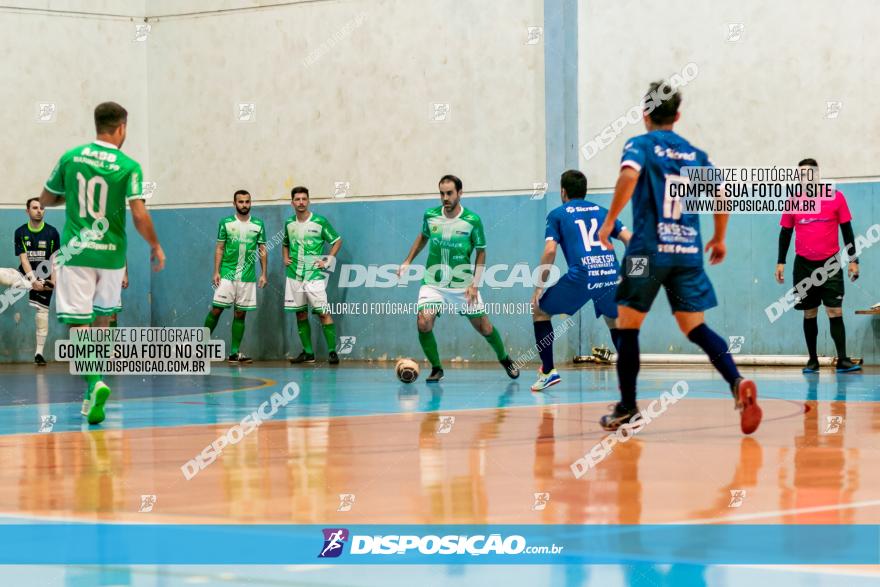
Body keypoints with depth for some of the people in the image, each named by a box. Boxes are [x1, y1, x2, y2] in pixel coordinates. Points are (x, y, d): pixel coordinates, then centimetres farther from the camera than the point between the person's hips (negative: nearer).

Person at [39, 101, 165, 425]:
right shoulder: (128, 166, -8)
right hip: (111, 253, 0)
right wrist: (156, 246, 2)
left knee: (78, 322, -3)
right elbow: (139, 216, -13)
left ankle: (94, 382, -27)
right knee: (102, 317, 20)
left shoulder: (70, 157, 0)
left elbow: (45, 199, 10)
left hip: (75, 252, 0)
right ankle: (92, 392, 23)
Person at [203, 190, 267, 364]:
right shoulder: (226, 223, 2)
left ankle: (235, 353, 7)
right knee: (216, 309, -6)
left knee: (240, 314, 4)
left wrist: (263, 274, 3)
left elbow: (262, 250, 9)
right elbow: (219, 248, 4)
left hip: (248, 277, 2)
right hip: (227, 275, -2)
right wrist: (216, 272, -4)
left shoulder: (258, 225, 6)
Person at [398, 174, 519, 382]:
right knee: (423, 324, -19)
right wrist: (407, 262, 12)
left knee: (484, 327, 5)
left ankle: (504, 359, 34)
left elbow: (481, 252, -3)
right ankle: (436, 368, 1)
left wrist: (475, 284, -10)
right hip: (433, 283, 1)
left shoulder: (472, 221, -12)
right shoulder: (430, 216, -5)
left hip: (462, 284, -1)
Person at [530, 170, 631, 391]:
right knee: (613, 320, 31)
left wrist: (539, 287, 5)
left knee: (539, 311, 18)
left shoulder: (557, 214, 12)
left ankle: (548, 371, 10)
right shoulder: (601, 211, 22)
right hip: (611, 274, 4)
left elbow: (550, 251, 0)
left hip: (580, 276, -4)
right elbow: (630, 239, 12)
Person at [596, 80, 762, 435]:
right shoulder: (696, 155, 14)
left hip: (649, 249, -4)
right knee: (695, 328, 5)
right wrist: (719, 239, 24)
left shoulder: (640, 145, 1)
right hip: (688, 251, 4)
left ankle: (627, 407, 11)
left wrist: (610, 221, -13)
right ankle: (737, 382, -19)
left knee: (627, 326, 9)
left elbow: (629, 175, -19)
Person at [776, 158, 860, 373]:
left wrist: (853, 260, 0)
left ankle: (843, 360, -10)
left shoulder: (835, 197, -1)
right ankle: (813, 360, 13)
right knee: (809, 313, 6)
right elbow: (785, 233, 10)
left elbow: (846, 230, 3)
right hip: (803, 265, 2)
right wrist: (780, 262, 5)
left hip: (830, 264, -2)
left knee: (835, 311, -8)